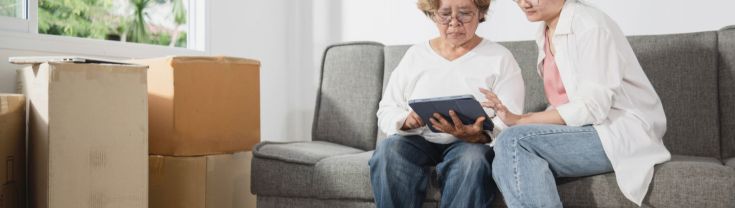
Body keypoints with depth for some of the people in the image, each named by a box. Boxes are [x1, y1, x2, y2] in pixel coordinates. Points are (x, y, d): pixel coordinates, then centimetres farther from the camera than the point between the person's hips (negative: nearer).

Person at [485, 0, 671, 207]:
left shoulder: (590, 25, -13)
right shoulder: (545, 34, 12)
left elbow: (592, 108, -20)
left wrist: (520, 120, -20)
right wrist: (517, 120, -4)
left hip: (623, 133, -7)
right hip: (586, 130, 7)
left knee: (514, 141, -26)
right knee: (505, 163, -19)